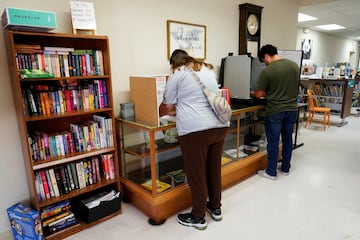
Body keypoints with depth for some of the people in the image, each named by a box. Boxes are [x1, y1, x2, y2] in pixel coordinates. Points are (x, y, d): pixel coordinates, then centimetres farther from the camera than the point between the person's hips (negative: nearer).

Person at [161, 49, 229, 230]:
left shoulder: (177, 74, 2)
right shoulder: (209, 69, 19)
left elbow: (169, 106, 5)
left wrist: (179, 106, 28)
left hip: (195, 129, -6)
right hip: (220, 125, 7)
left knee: (196, 173, 7)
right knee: (214, 168, 19)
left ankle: (198, 217, 22)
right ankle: (216, 208, 36)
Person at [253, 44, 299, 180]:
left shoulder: (267, 71, -15)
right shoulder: (294, 65, 3)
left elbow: (258, 94, -8)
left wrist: (266, 93, 16)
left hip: (275, 111, -6)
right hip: (292, 109, 6)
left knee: (273, 141, 4)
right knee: (287, 139, 16)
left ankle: (271, 172, 15)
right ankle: (285, 169, 29)